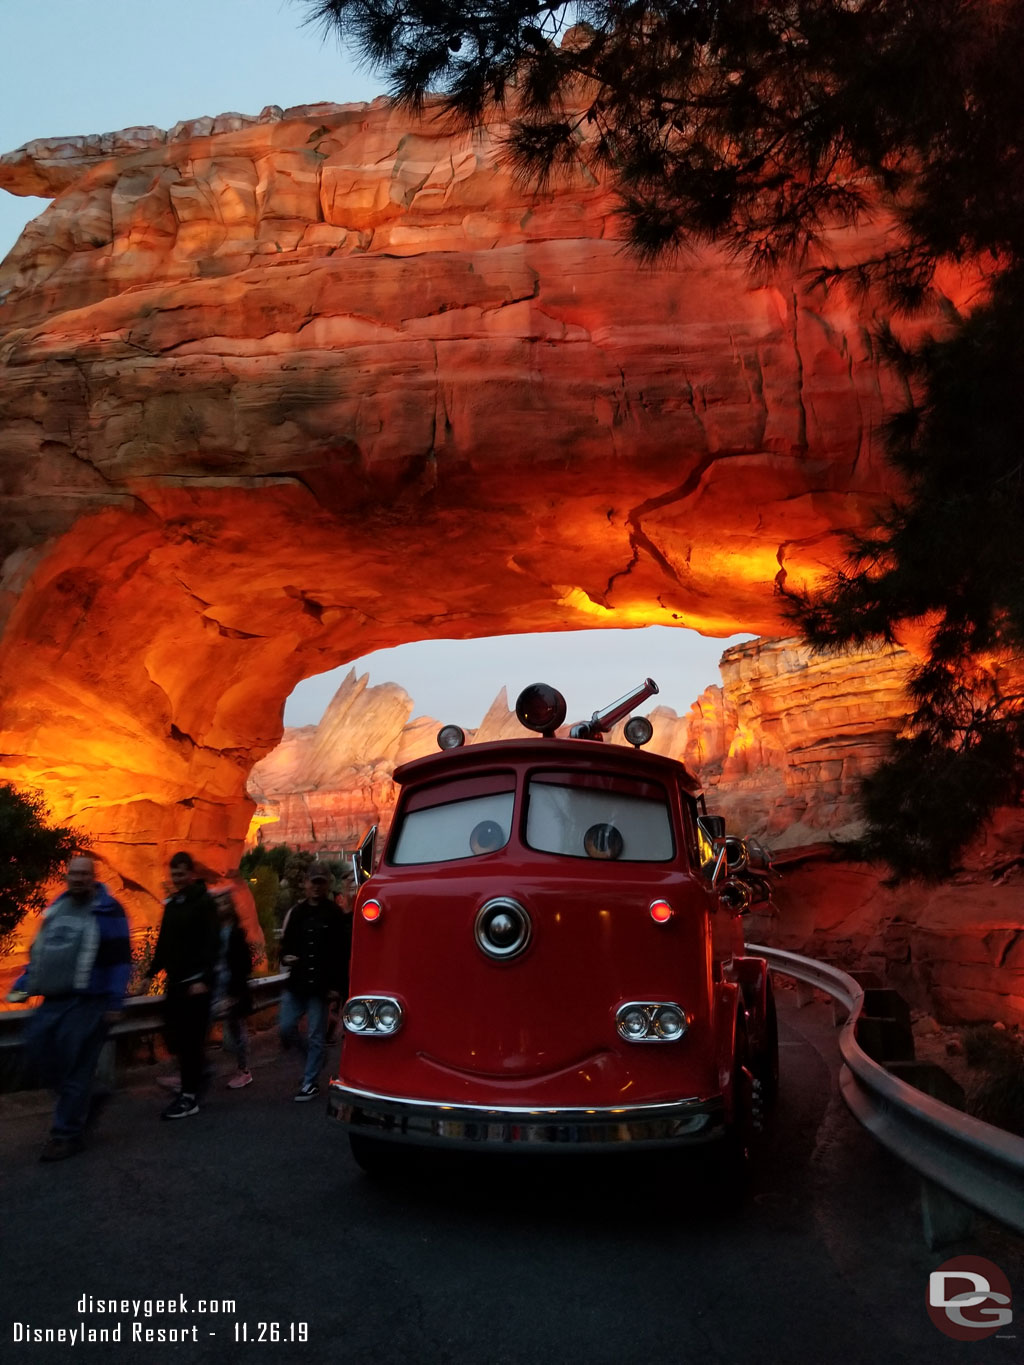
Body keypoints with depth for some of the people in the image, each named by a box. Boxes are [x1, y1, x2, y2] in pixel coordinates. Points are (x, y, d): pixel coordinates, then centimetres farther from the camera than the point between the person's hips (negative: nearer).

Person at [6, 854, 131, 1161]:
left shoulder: (107, 911, -8)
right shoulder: (55, 908, 14)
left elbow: (119, 959, -10)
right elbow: (38, 951, 23)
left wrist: (113, 1003, -14)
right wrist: (24, 984, 14)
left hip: (86, 1002, -7)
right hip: (52, 999, 7)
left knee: (76, 1068, -3)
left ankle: (68, 1134, 10)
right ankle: (83, 1098, 25)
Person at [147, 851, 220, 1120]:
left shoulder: (204, 903, -10)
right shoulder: (172, 903, 12)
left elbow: (212, 943, -17)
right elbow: (164, 942, 17)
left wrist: (204, 979, -23)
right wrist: (152, 971, 9)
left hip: (195, 982, -7)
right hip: (175, 981, 7)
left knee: (190, 1038, -4)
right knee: (176, 1037, 9)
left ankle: (190, 1096, 3)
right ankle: (195, 1075, 30)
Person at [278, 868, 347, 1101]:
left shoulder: (334, 914, -3)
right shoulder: (296, 911, 9)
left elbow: (341, 952, -5)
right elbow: (285, 941, 16)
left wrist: (336, 985, -8)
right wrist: (285, 957, -7)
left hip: (320, 985, -4)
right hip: (296, 983, 4)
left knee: (316, 1036, 2)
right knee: (286, 1028, 5)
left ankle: (310, 1083, 14)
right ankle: (310, 1052, 31)